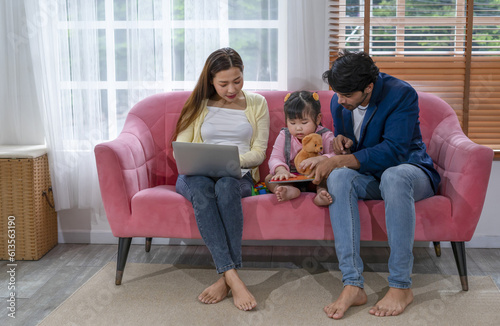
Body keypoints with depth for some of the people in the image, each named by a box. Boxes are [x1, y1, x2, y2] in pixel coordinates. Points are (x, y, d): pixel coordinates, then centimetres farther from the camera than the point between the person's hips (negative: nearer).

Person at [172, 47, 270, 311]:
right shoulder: (199, 104, 14)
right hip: (197, 174, 1)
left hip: (239, 176, 0)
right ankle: (233, 278, -44)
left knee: (226, 185, -39)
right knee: (200, 187, -38)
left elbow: (258, 153, 5)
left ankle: (225, 278, -37)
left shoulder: (257, 103, 12)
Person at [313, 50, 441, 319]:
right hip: (368, 177, 4)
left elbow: (393, 151, -24)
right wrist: (341, 143, -10)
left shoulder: (401, 94, -16)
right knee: (339, 177, -31)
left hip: (408, 169, -4)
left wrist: (339, 160, -28)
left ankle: (401, 286, -31)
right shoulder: (338, 102, 2)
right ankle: (352, 285, -37)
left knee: (394, 176, -41)